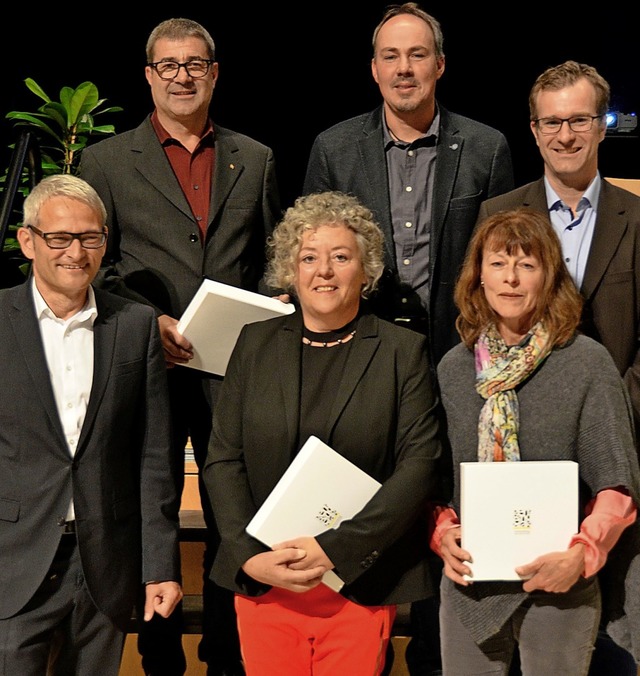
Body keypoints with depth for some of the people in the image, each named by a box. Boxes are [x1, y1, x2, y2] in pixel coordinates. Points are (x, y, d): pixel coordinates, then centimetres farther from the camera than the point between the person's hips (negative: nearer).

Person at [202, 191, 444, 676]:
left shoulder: (404, 351, 0)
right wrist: (250, 556, -9)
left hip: (360, 585, -2)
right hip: (261, 581, 2)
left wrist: (335, 550, -15)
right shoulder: (256, 343, 7)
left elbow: (420, 466, -8)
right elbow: (222, 460, 5)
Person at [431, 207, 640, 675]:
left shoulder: (588, 364, -8)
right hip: (469, 581, 3)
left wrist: (582, 553, -19)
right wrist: (443, 532, -7)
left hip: (559, 586, -3)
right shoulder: (453, 368, 4)